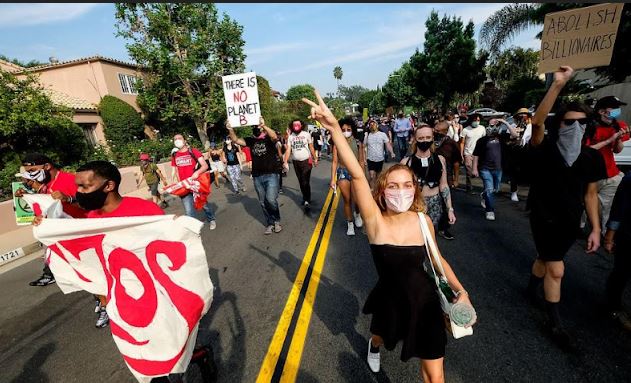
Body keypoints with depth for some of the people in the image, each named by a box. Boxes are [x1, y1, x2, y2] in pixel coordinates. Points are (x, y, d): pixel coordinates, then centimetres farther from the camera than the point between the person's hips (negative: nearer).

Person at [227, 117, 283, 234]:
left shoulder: (269, 138, -3)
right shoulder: (251, 140, 8)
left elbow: (274, 136, -26)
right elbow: (236, 140, 0)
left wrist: (263, 125, -41)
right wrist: (230, 130, -19)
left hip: (271, 174, -5)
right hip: (257, 177, 5)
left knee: (271, 199, -15)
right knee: (263, 202, 10)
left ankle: (277, 220, 10)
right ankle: (270, 223, 25)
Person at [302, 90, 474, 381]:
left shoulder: (423, 220, -16)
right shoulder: (375, 221, -25)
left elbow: (437, 260, 3)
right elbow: (357, 175, -40)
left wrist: (461, 291, -2)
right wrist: (334, 128, -47)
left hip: (424, 298, 1)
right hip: (390, 299, 0)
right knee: (382, 337, 32)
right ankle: (374, 345, 69)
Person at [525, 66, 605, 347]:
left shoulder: (591, 157, -2)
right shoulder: (546, 149, -15)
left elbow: (590, 194, 3)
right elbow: (537, 122, -34)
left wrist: (596, 229, 1)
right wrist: (558, 84, -37)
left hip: (571, 222, 5)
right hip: (544, 218, -5)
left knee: (546, 259, 23)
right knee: (556, 269, -2)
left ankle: (532, 289, 51)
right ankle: (554, 322, 16)